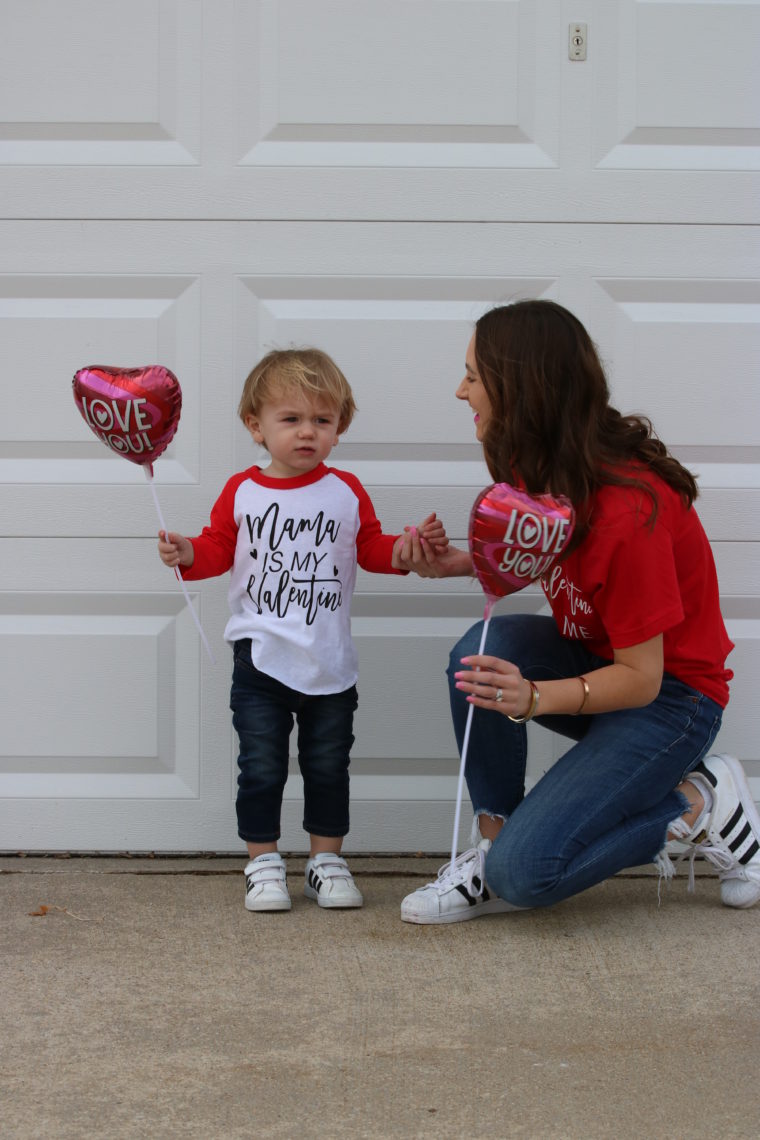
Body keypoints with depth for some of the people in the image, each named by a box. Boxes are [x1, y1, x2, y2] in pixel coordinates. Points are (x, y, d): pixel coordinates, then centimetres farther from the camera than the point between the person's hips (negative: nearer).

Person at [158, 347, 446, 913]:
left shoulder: (347, 492, 3)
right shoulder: (241, 492, 0)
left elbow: (373, 550, 10)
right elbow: (218, 549, 4)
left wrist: (414, 544, -6)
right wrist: (188, 554, -16)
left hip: (330, 663, 1)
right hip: (261, 658, -1)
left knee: (329, 766, 9)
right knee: (262, 767, 1)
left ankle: (327, 860, 21)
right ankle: (264, 862, 14)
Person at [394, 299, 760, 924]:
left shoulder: (628, 511, -30)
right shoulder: (539, 470, -5)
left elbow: (641, 678, -25)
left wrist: (534, 697, -40)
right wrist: (463, 562, -6)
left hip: (670, 692, -8)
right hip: (596, 657, 8)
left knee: (526, 872, -20)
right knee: (483, 649, -26)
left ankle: (697, 805, 1)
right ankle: (494, 845, -12)